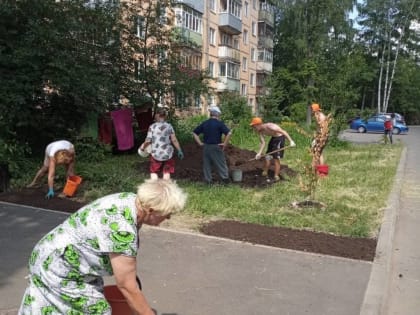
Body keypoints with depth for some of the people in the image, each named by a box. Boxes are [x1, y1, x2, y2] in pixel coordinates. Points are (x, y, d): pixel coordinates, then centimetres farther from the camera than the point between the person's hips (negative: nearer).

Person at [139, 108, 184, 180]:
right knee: (166, 172, 17)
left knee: (154, 172, 18)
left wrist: (143, 147, 9)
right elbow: (174, 140, -7)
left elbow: (148, 141, -10)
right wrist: (180, 151, 1)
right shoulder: (169, 126, -6)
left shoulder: (152, 126, -7)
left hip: (156, 154, -1)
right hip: (168, 154, 1)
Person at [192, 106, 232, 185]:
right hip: (216, 147, -4)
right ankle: (225, 178, 13)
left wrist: (199, 143, 7)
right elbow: (229, 133, -19)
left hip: (206, 147, 4)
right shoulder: (219, 123, -9)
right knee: (221, 163, 7)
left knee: (207, 164, 12)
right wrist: (225, 144, -11)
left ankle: (208, 180, 15)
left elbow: (194, 133, 10)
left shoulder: (204, 123, 6)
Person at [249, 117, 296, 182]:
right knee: (268, 157, 10)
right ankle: (264, 174, 22)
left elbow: (283, 132, -27)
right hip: (273, 138, 8)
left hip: (280, 137, -8)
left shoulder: (270, 126, -32)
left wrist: (291, 141, -30)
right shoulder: (259, 131, -8)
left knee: (276, 158, -9)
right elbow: (263, 142, -6)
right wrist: (259, 153, -18)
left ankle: (276, 177, 0)